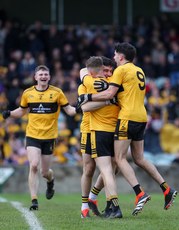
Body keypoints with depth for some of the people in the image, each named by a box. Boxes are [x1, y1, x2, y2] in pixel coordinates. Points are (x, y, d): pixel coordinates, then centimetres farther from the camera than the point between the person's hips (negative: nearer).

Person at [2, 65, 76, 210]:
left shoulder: (57, 92, -1)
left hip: (49, 137, -1)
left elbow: (69, 110, 1)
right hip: (32, 136, 1)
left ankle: (50, 181, 43)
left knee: (45, 172, 5)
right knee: (34, 166, -16)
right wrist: (9, 113, 0)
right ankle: (34, 200, -10)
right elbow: (22, 111, 18)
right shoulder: (28, 93, 4)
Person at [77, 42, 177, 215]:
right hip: (141, 118, 8)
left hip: (128, 117, -8)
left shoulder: (121, 70, -6)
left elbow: (109, 94, -13)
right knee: (139, 159, 15)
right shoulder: (139, 71, 19)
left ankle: (140, 194, -19)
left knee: (120, 158, -6)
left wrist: (87, 97, -5)